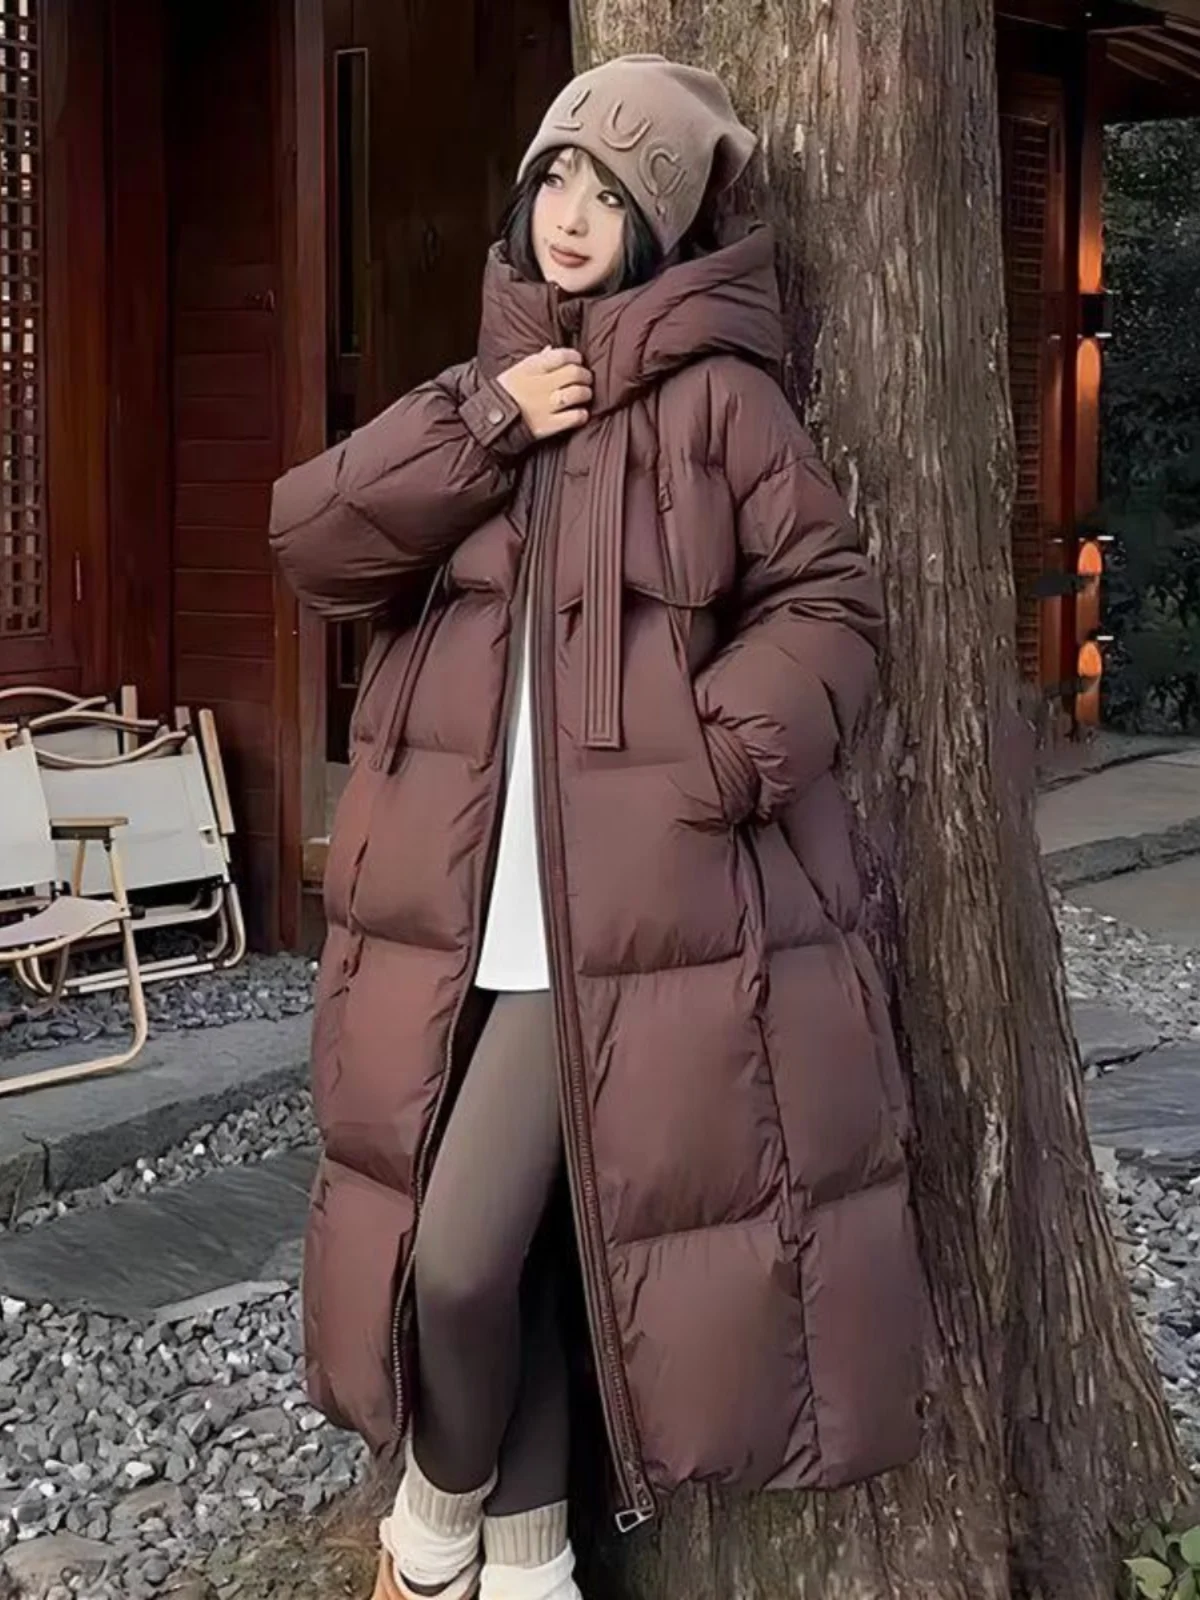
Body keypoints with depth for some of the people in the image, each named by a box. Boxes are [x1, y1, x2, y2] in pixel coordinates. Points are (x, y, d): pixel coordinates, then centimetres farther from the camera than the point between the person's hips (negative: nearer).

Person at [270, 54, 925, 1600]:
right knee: (462, 1241, 8)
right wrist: (482, 427, -7)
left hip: (625, 904, -5)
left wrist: (720, 759, -16)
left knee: (463, 1252, -10)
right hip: (454, 901, 6)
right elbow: (311, 539, 4)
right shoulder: (477, 396, 15)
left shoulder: (716, 395, -1)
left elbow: (828, 601, -2)